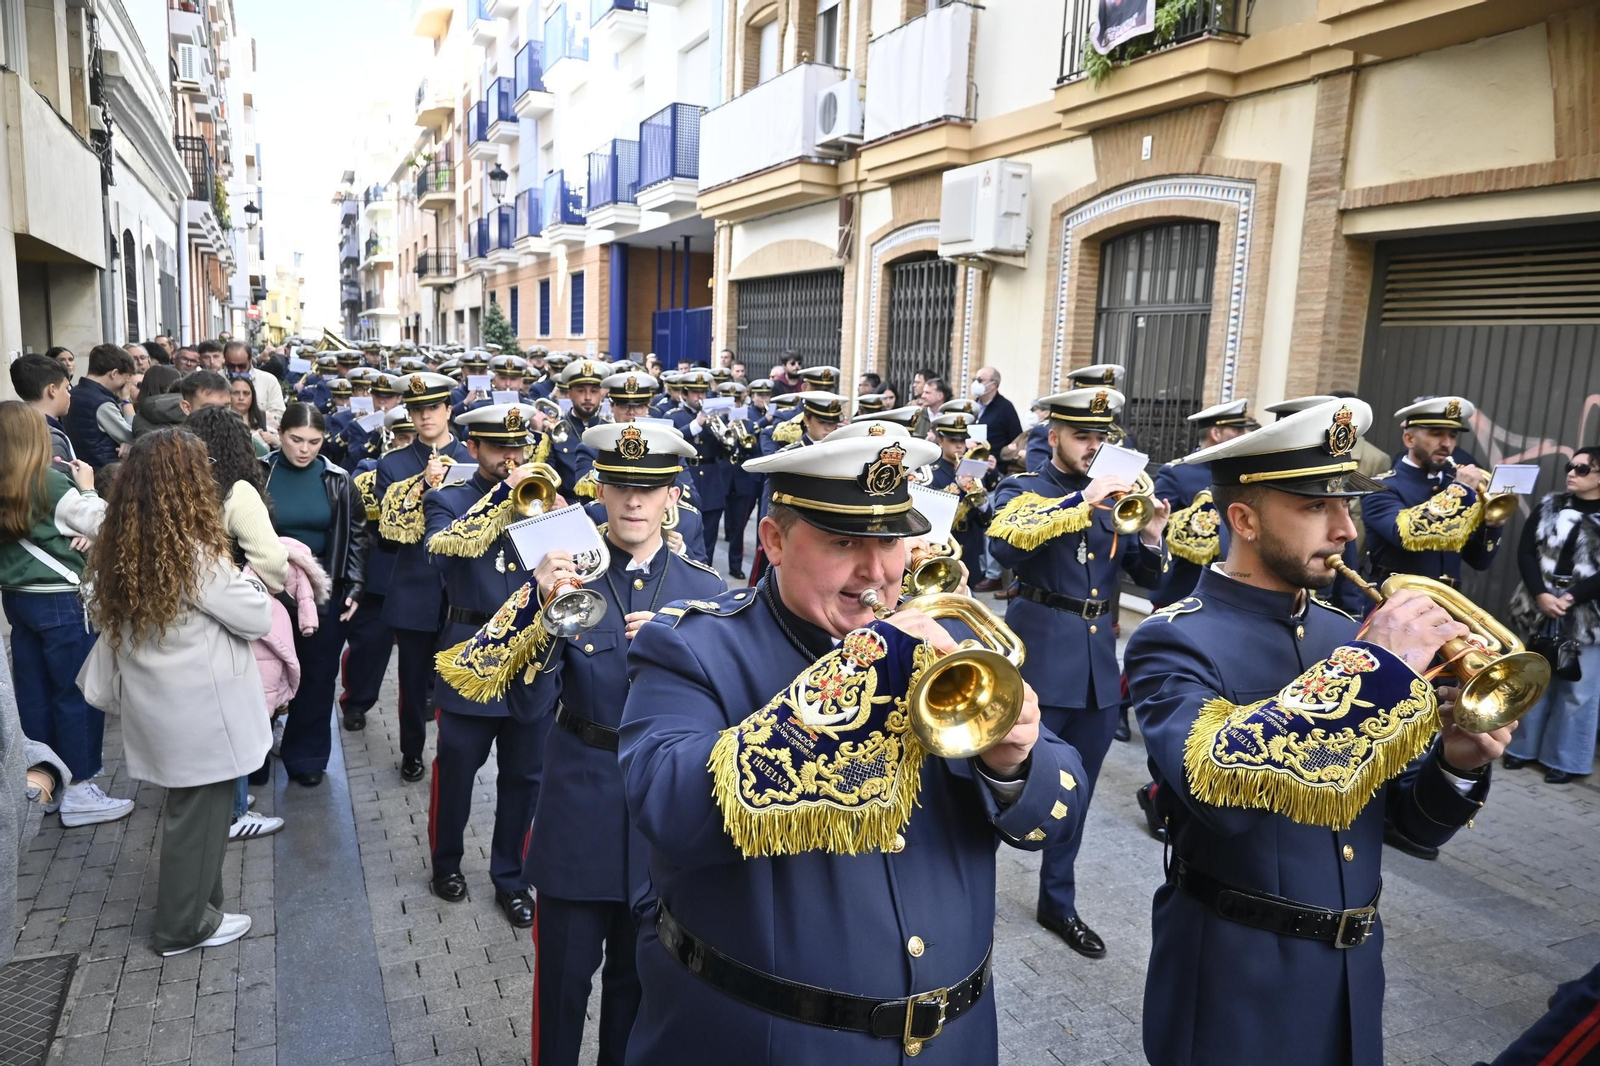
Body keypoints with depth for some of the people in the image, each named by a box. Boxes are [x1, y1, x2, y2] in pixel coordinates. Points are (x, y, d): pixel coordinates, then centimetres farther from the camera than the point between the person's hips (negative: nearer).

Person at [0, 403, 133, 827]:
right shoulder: (52, 484, -16)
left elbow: (38, 530, 7)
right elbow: (104, 526, -12)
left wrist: (80, 529, -6)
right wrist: (87, 488, 1)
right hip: (61, 601, -7)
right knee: (78, 694, 1)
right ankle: (78, 791, 6)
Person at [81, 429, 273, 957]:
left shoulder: (118, 548, -1)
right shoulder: (195, 554, -23)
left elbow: (105, 618, 11)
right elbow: (258, 618, -15)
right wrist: (236, 577, 1)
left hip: (155, 704, 7)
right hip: (199, 710, -7)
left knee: (186, 806, 21)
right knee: (200, 813, 9)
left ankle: (189, 901, 36)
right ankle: (184, 925, 23)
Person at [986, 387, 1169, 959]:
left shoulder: (1113, 497, 12)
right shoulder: (1021, 490, -2)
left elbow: (1150, 577, 9)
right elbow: (1005, 543, -24)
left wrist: (1151, 535, -11)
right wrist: (1082, 504, -28)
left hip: (1099, 665, 5)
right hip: (1039, 659, -5)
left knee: (1076, 793, 15)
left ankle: (1058, 902, 31)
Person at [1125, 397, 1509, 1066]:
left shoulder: (1346, 634, 2)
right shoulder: (1176, 641, -16)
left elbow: (1415, 823, 8)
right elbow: (1214, 782, -36)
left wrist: (1455, 763, -14)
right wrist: (1371, 664, -30)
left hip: (1354, 975, 6)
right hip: (1237, 983, -5)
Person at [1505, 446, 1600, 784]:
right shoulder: (1548, 507, 5)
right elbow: (1525, 552, 0)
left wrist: (1571, 598, -18)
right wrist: (1540, 595, -12)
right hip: (1542, 607, 3)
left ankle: (1565, 759, 15)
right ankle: (1525, 747, 24)